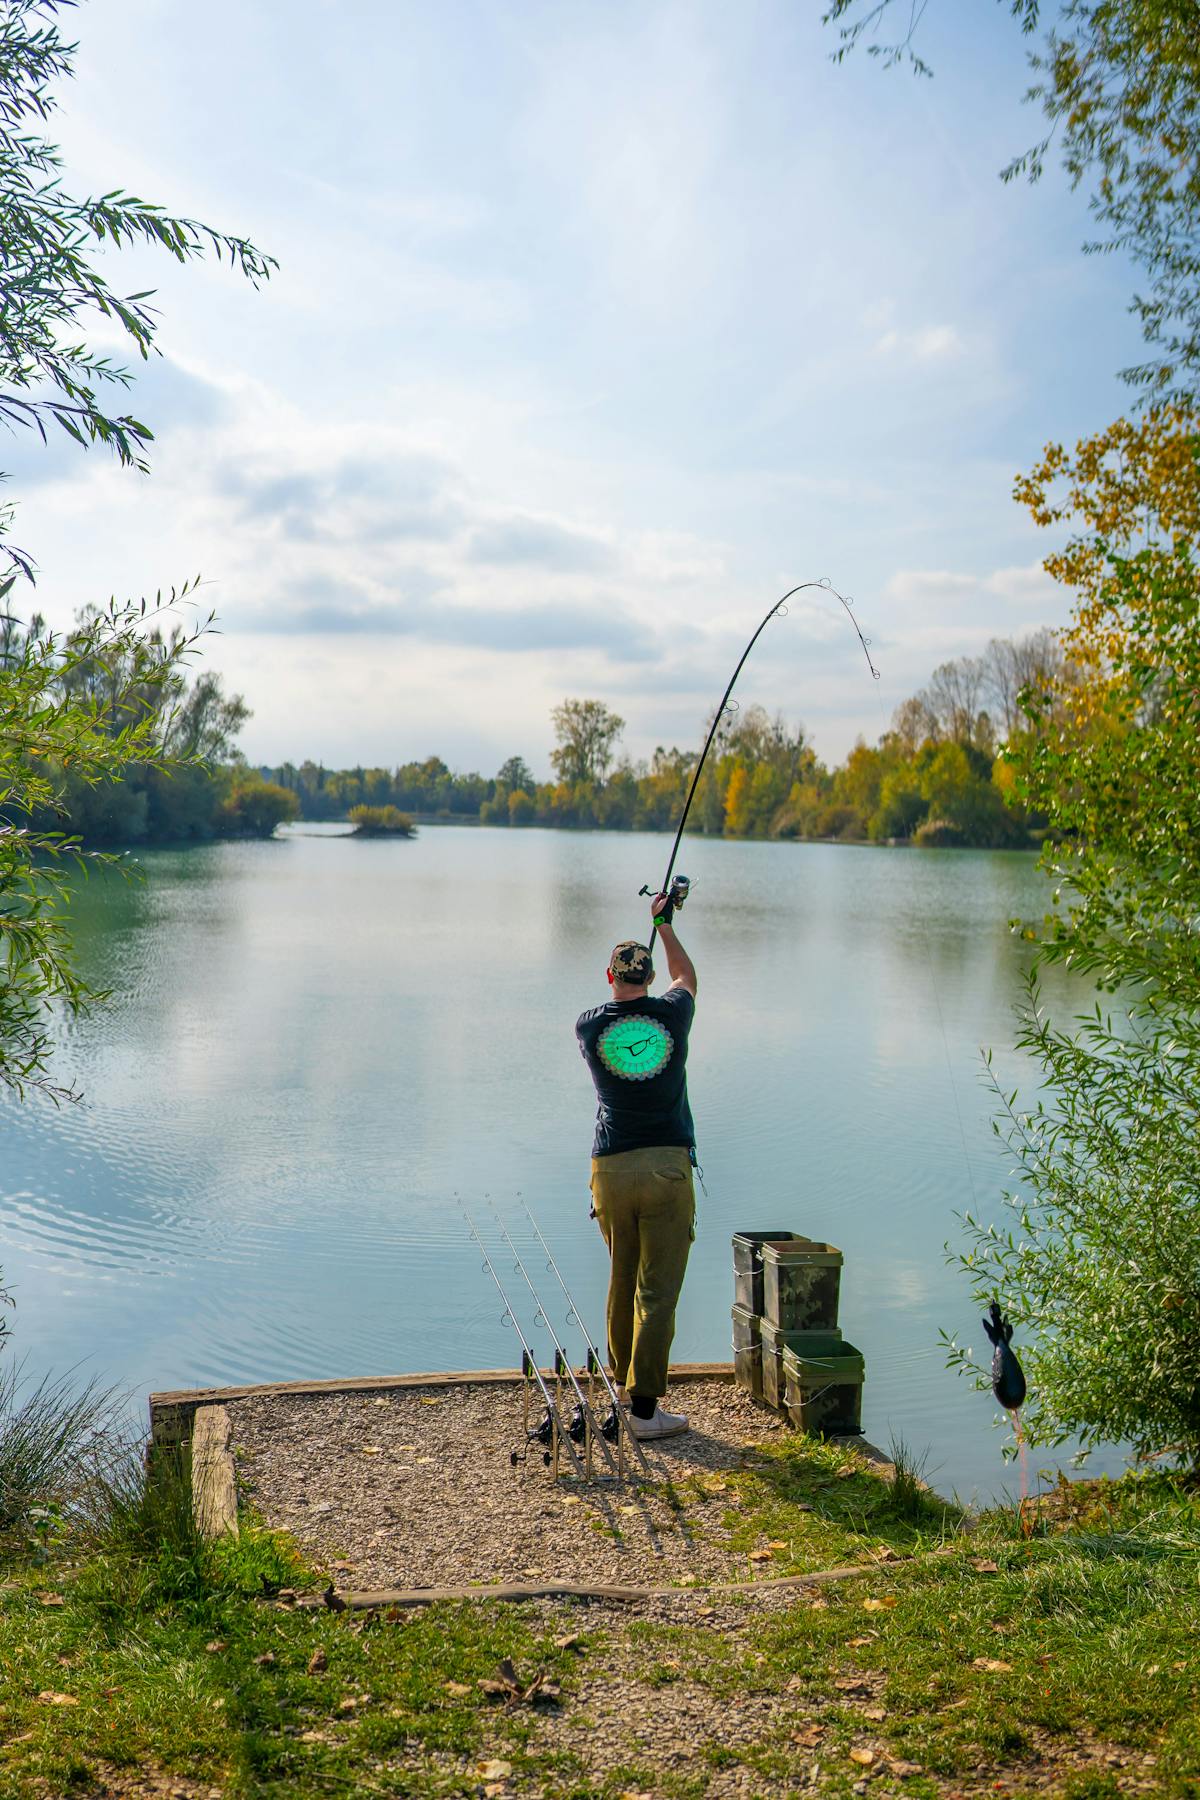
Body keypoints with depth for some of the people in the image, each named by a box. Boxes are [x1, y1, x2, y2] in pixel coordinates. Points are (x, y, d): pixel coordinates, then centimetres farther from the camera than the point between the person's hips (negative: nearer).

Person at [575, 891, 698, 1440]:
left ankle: (621, 1386, 31)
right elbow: (685, 975, 24)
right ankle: (644, 1408, 0)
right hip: (667, 1168, -2)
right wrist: (665, 924, 38)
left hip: (611, 1169, 2)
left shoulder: (589, 1026, 1)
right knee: (658, 1291, 0)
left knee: (621, 1282, 18)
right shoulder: (671, 1015, 1)